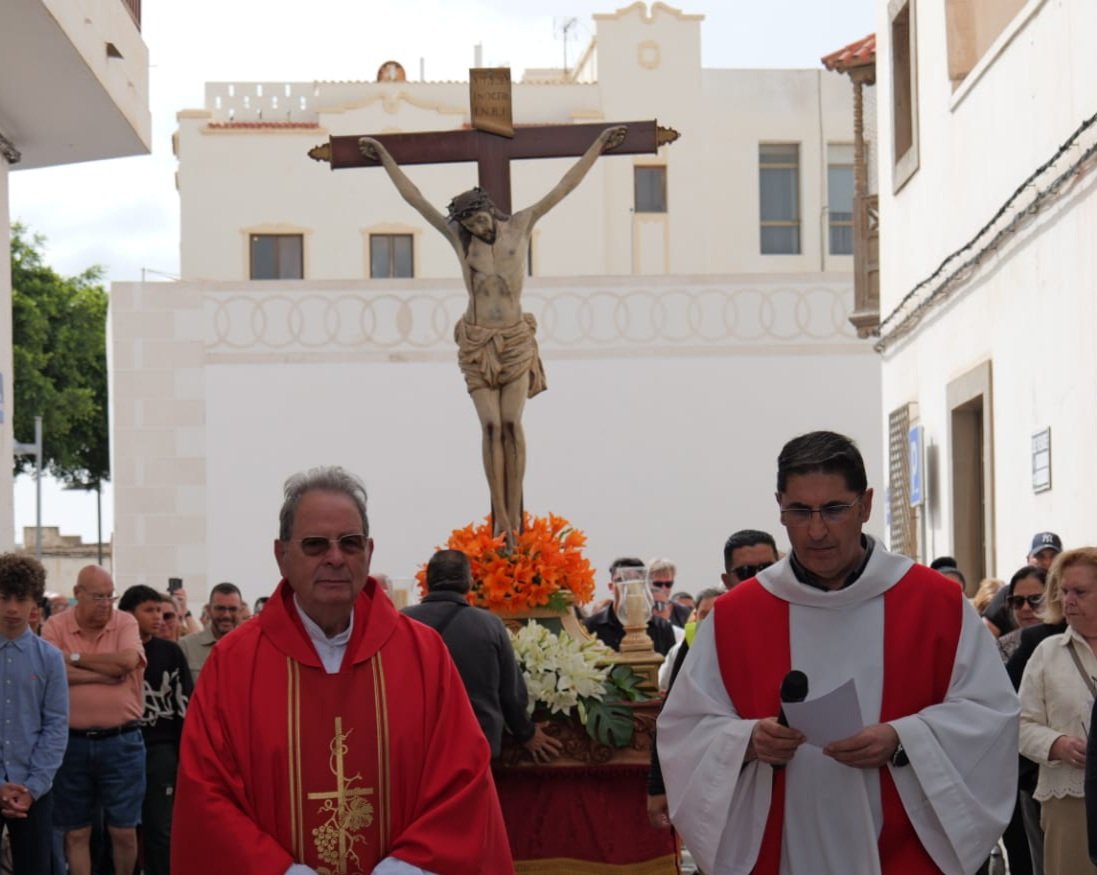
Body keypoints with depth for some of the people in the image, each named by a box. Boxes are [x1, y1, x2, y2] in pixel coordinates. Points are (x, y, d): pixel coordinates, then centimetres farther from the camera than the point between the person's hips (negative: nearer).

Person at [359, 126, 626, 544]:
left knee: (511, 424, -6)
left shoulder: (520, 226, 3)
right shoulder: (458, 236, 3)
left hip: (515, 340, 0)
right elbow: (416, 199, 9)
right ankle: (500, 516, -5)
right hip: (477, 343, 0)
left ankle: (515, 515, -5)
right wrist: (385, 158, 14)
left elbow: (564, 187, 7)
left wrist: (598, 146, 10)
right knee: (491, 426, -6)